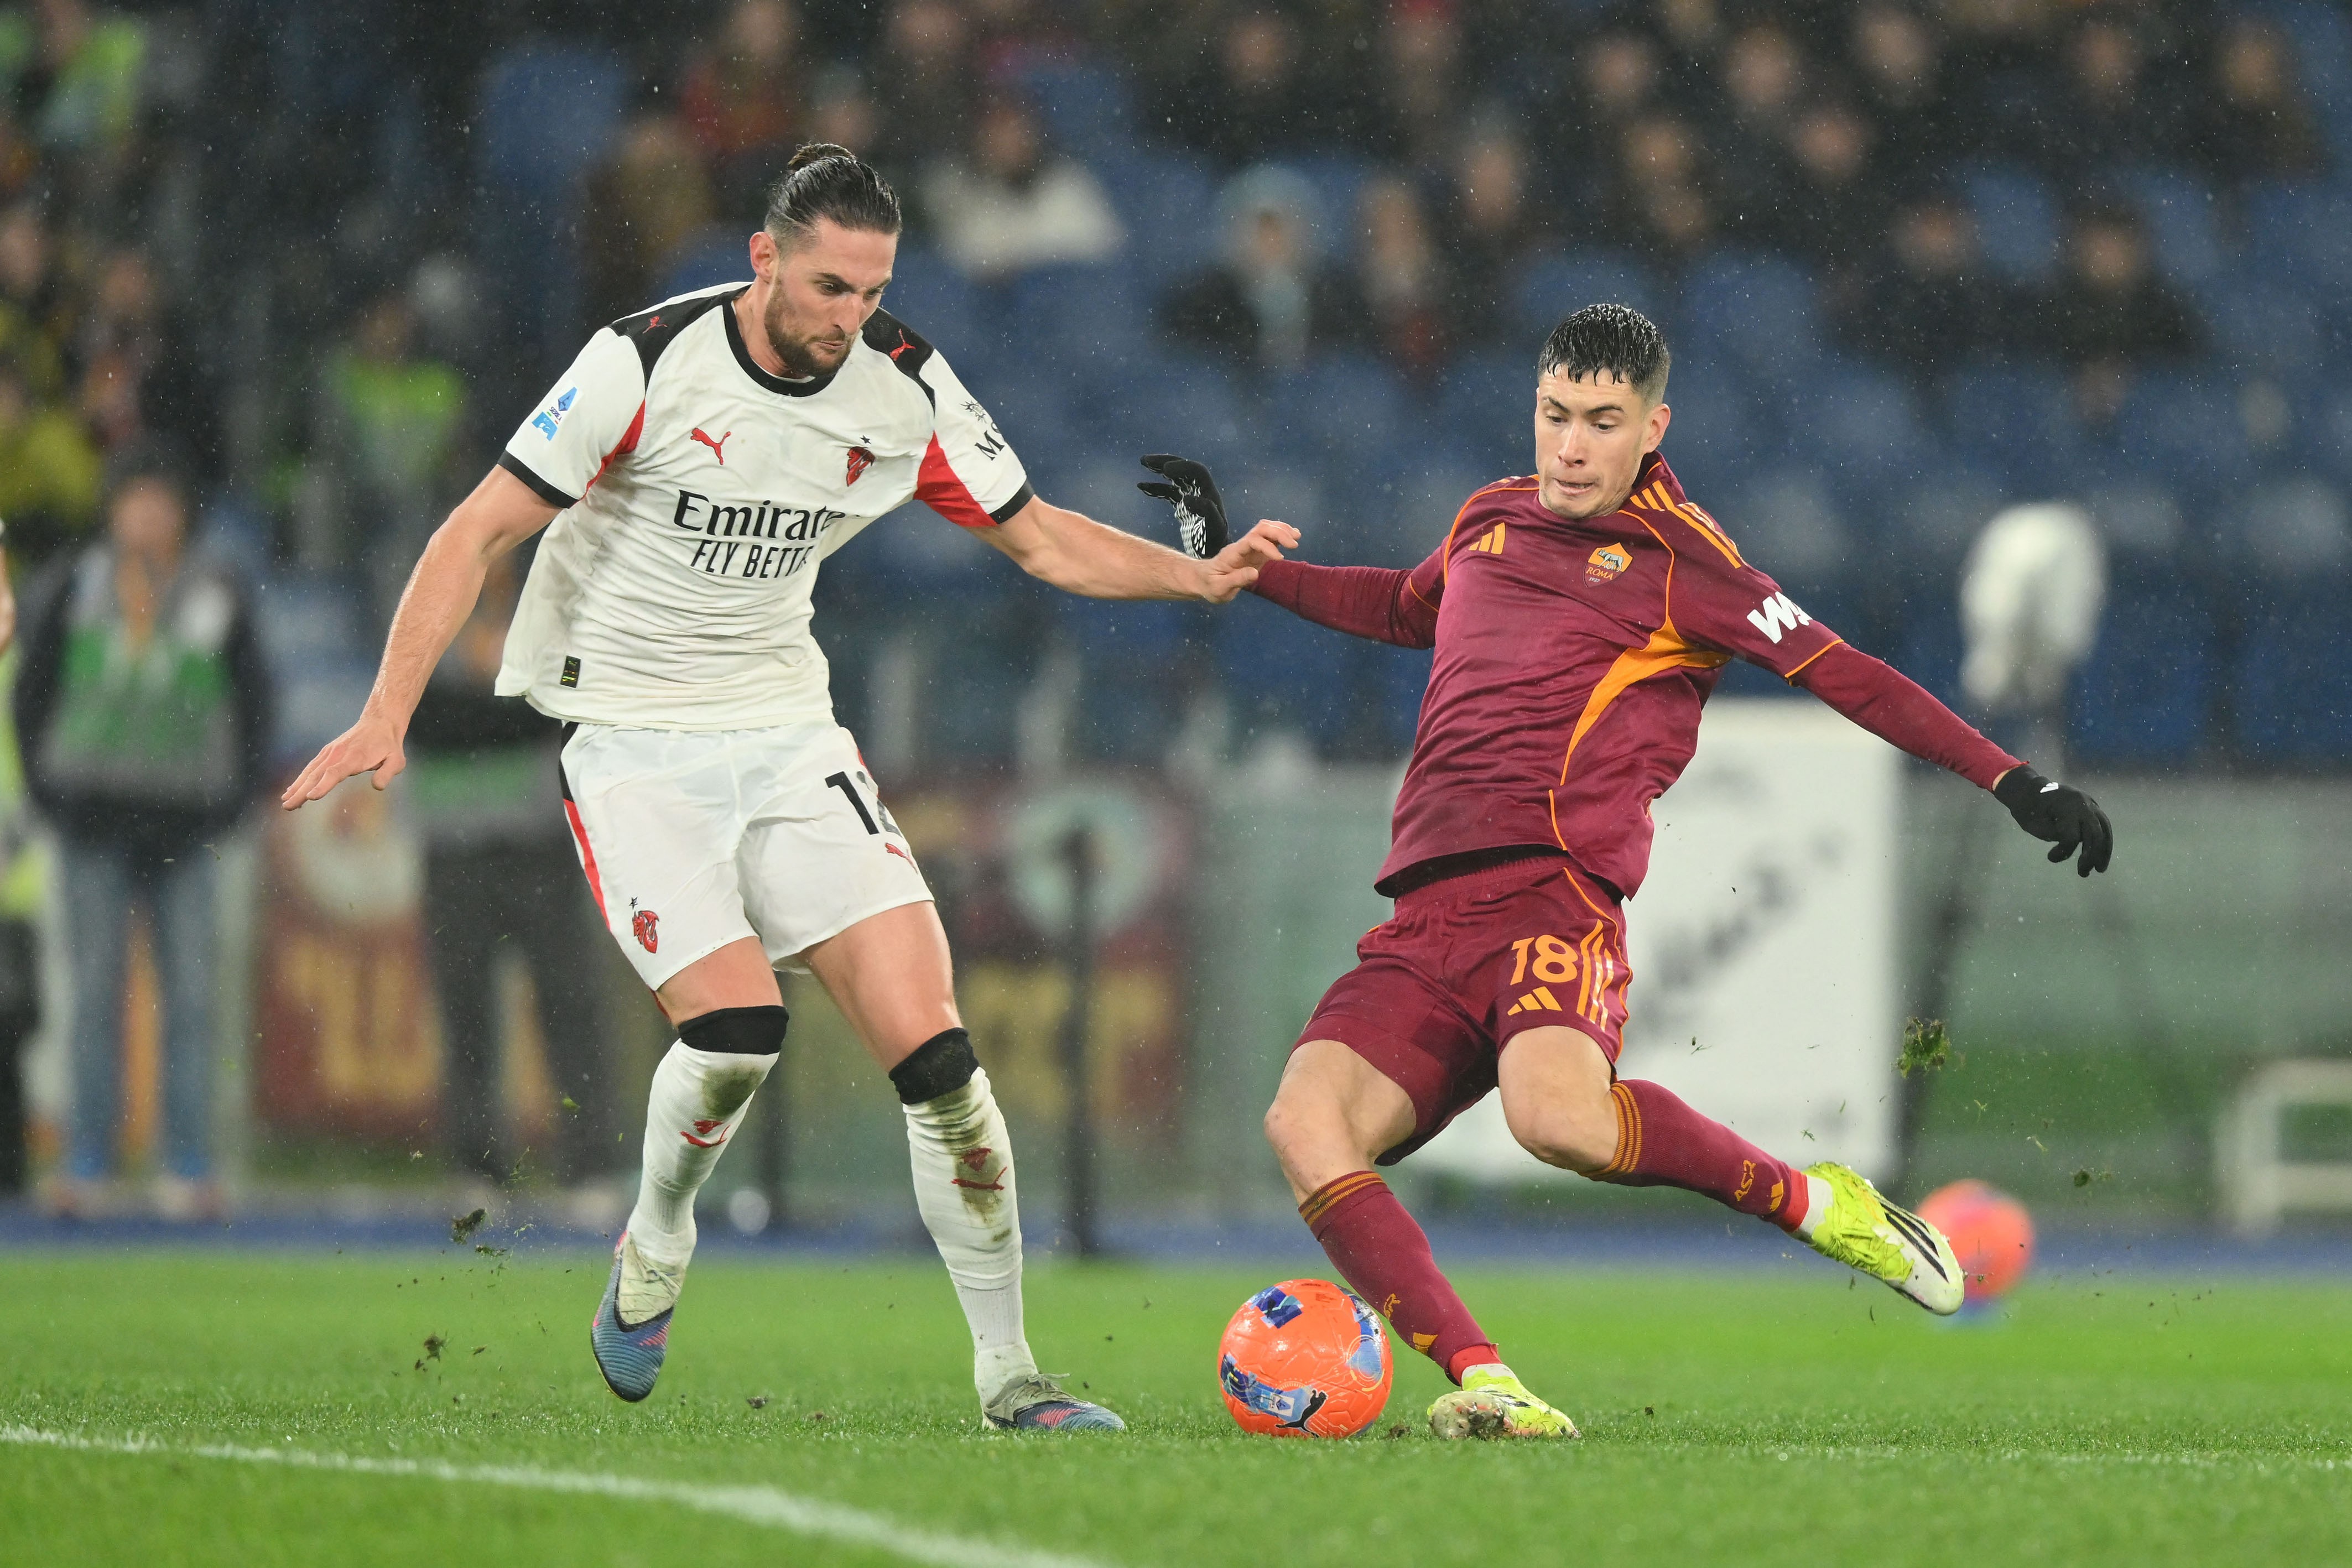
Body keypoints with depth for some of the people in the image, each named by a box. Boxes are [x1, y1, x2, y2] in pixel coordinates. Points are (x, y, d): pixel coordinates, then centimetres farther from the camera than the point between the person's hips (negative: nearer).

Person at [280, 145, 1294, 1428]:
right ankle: (654, 1249, 11)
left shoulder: (904, 388, -4)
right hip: (633, 749, -4)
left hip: (787, 737, 4)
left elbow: (1041, 539, 8)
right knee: (734, 1030, -23)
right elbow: (479, 533, -13)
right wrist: (387, 715, -21)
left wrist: (1199, 573, -8)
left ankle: (1006, 1370, 0)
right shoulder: (648, 363, -17)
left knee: (929, 1044, -10)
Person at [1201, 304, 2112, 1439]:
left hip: (1554, 896, -6)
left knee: (1558, 1114, -37)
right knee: (1303, 1120, -23)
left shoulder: (1674, 558, 6)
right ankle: (1482, 1385, -27)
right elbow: (1402, 608, 47)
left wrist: (2014, 783, -3)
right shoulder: (1487, 523, 24)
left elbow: (1840, 673, 4)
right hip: (1423, 915, 6)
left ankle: (1812, 1203, -12)